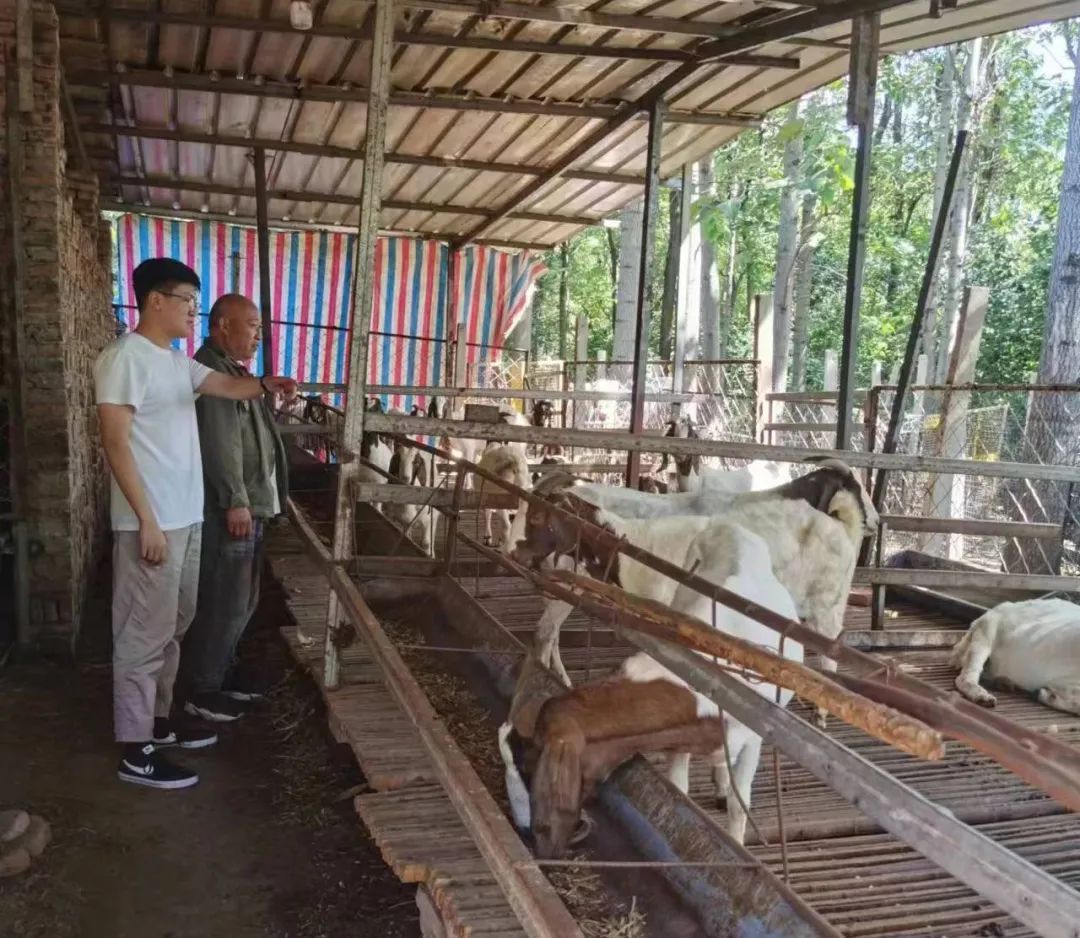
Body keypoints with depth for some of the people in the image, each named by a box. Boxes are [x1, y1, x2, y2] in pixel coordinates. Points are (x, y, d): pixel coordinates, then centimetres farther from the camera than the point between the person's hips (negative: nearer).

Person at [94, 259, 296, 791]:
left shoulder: (177, 360, 14)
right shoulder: (125, 357, -15)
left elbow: (223, 385, 10)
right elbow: (115, 442, -19)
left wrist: (265, 384, -15)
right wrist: (147, 520, -23)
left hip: (186, 518, 10)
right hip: (152, 523, -10)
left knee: (171, 628, 18)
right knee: (144, 635, -2)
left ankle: (158, 721, 32)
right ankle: (135, 752, 7)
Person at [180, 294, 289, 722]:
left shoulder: (232, 370, 20)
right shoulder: (210, 369, -14)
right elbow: (219, 442, -22)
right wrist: (235, 501, -24)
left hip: (249, 503, 11)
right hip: (227, 508, -11)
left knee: (241, 600, 17)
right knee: (222, 602, -4)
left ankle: (220, 672, 29)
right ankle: (201, 689, 7)